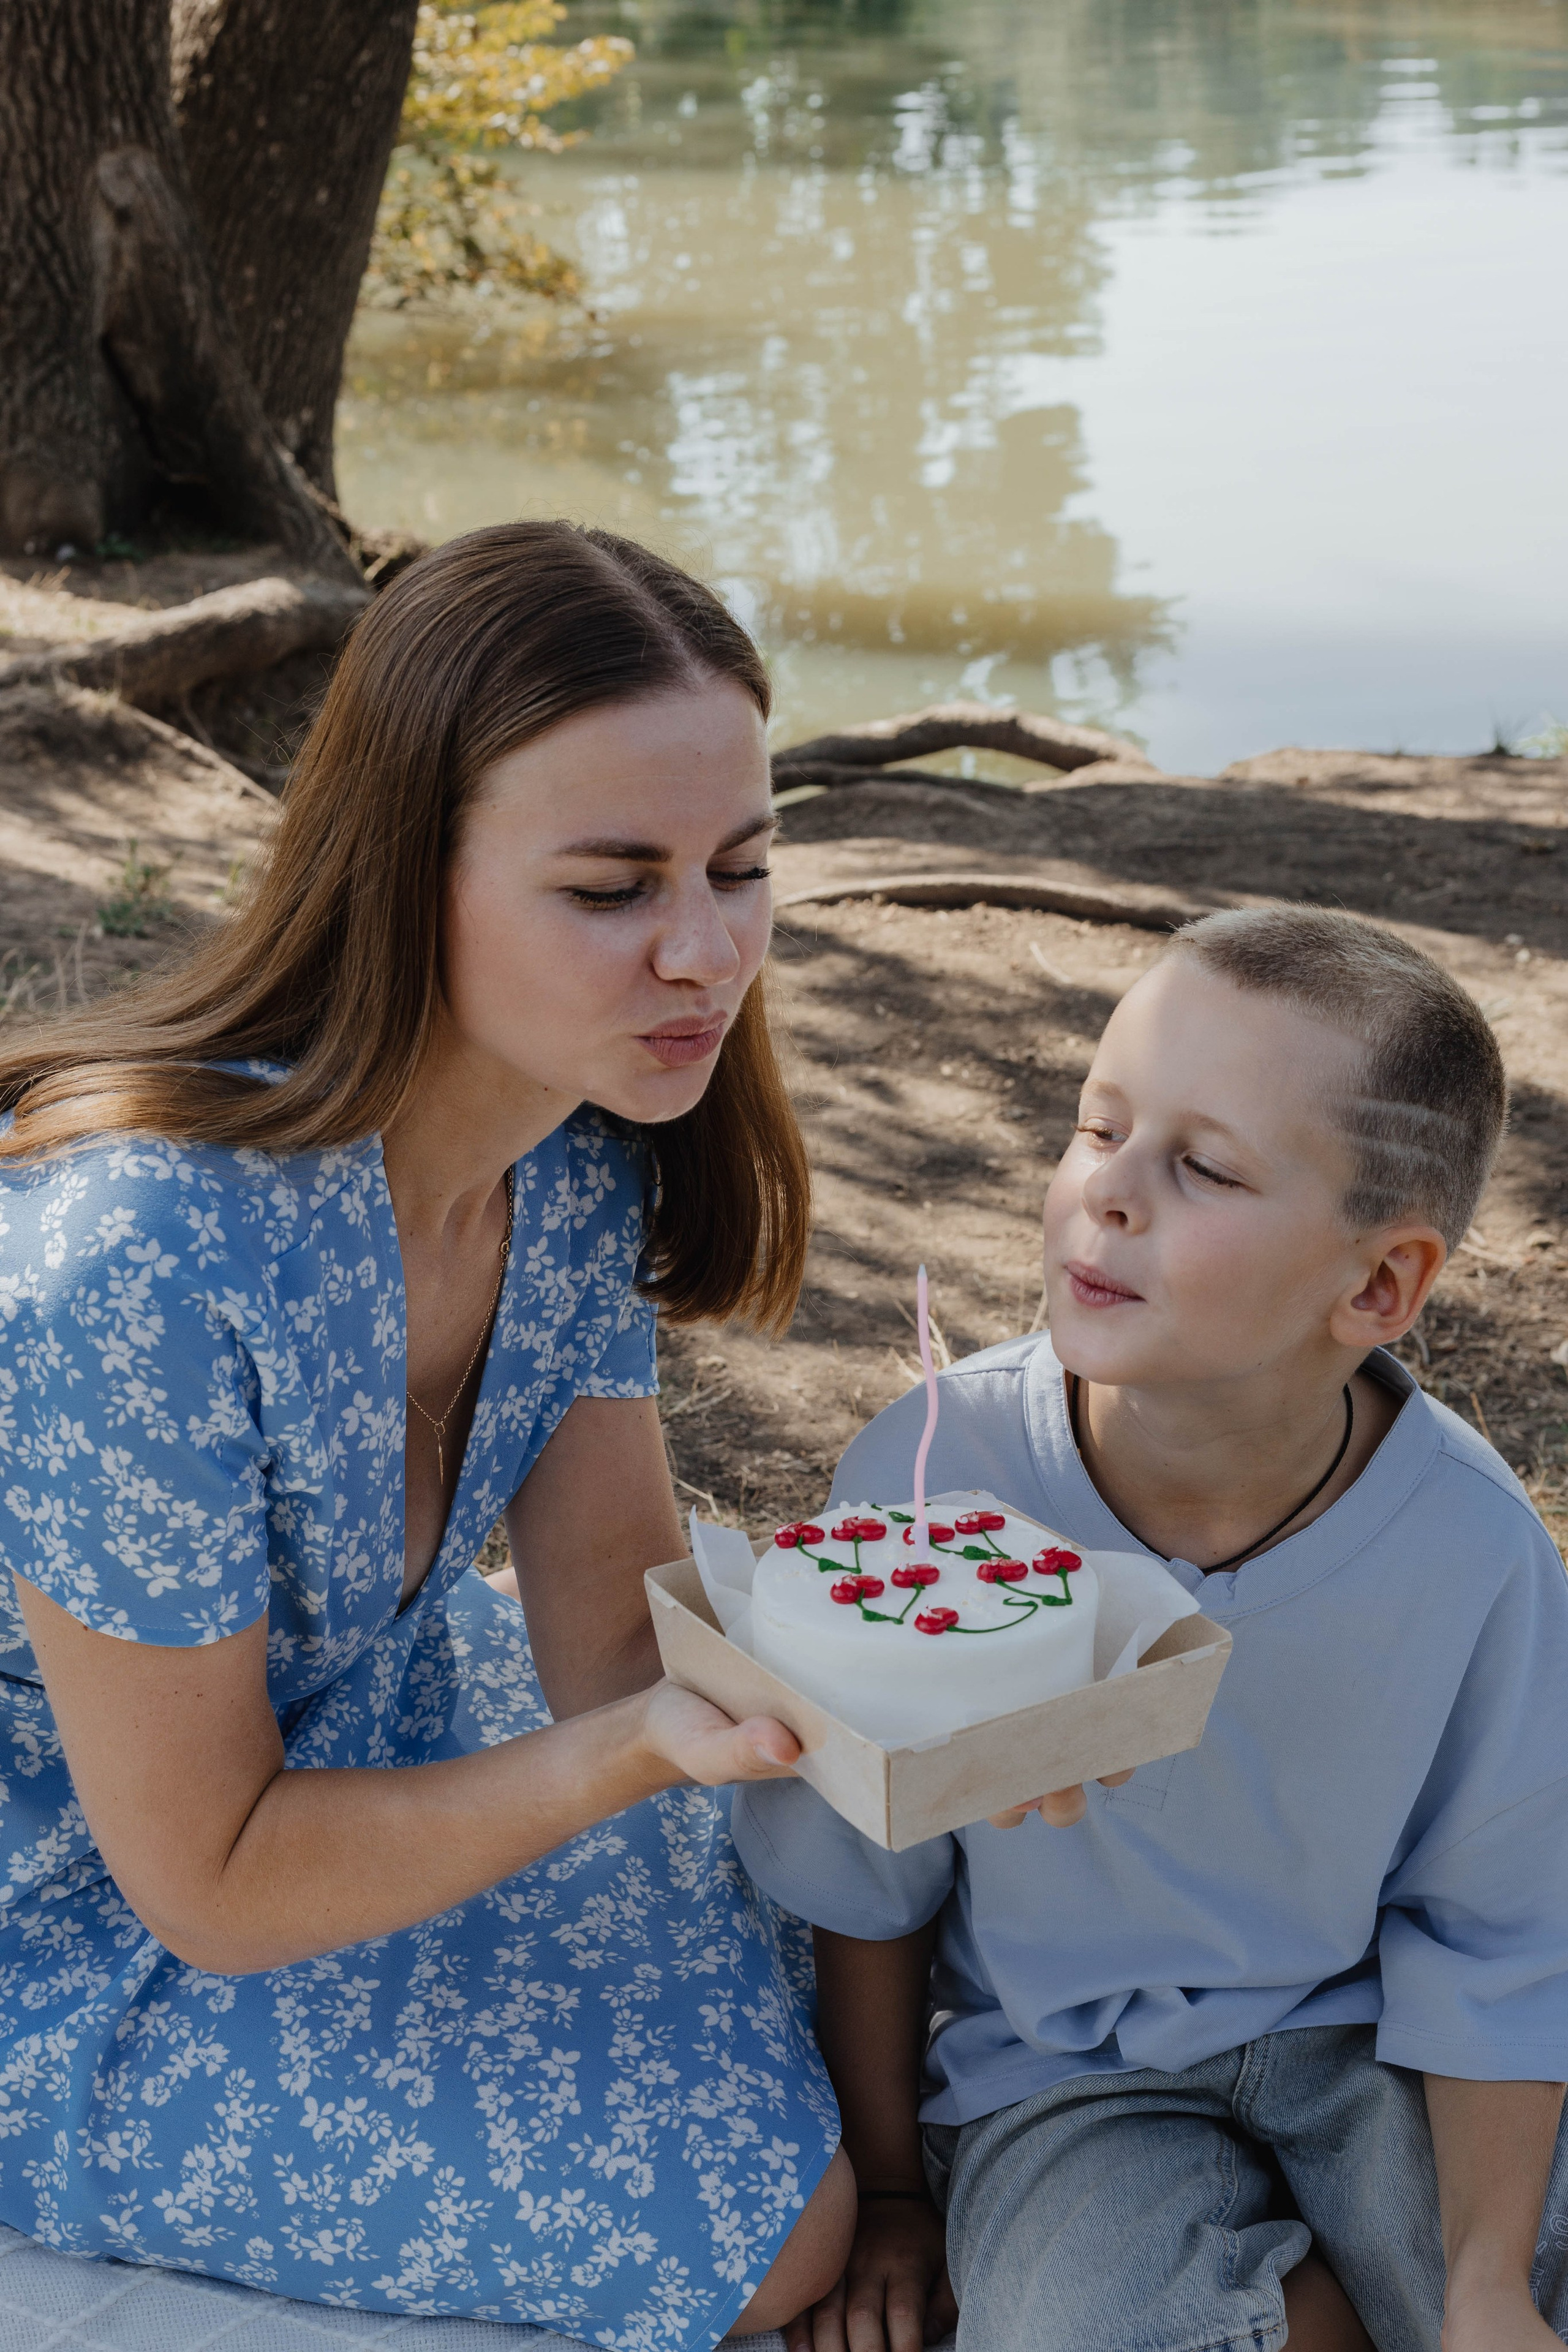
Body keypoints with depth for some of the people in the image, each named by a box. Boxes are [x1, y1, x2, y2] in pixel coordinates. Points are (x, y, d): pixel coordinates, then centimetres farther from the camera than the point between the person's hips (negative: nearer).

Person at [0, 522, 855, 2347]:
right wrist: (641, 1747, -37)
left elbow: (613, 1616, -9)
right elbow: (212, 1882, -26)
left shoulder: (584, 1142, -11)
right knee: (777, 2196, -11)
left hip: (382, 1726, 7)